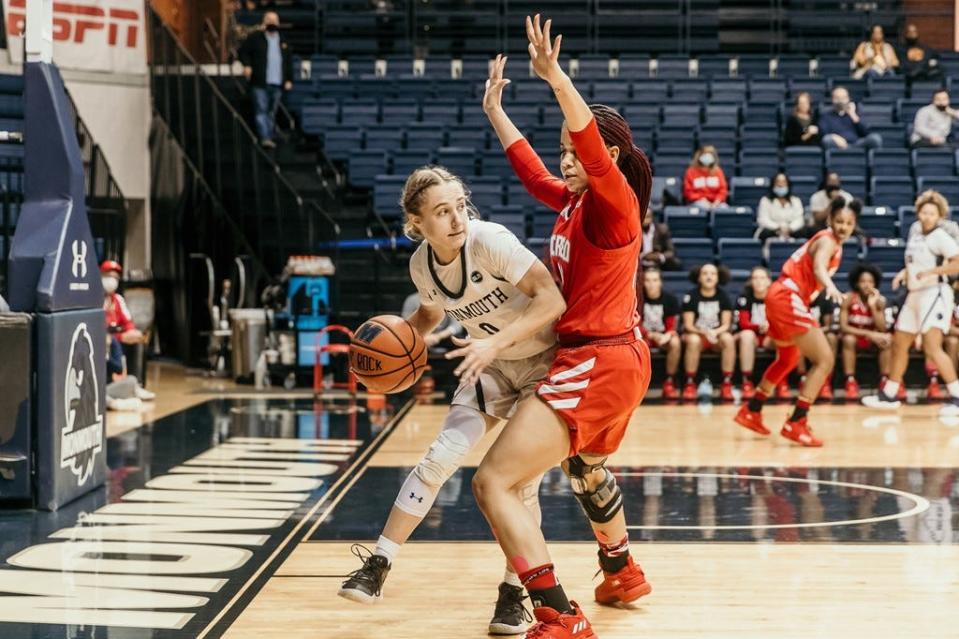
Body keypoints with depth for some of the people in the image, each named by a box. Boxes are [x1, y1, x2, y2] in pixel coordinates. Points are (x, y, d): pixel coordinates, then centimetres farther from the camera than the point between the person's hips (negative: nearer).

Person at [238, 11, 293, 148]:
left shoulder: (282, 41, 17)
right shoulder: (255, 38, 4)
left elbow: (289, 62, 18)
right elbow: (243, 51, 4)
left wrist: (289, 79, 10)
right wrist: (247, 65, -14)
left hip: (277, 84, 4)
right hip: (260, 84, -4)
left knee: (272, 112, 9)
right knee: (261, 111, -9)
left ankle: (270, 137, 15)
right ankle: (265, 138, -15)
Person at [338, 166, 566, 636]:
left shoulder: (490, 240, -28)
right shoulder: (421, 265, -9)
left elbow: (552, 299, -35)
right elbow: (431, 311, 13)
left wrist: (496, 341, -45)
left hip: (544, 358, -5)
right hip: (492, 366, 5)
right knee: (442, 455, -8)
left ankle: (513, 592, 5)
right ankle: (378, 567, -2)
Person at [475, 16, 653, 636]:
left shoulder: (614, 201, -15)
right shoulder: (576, 202, 8)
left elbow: (595, 149, -35)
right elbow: (533, 171, 27)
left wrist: (555, 76, -46)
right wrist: (495, 111, 31)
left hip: (599, 362, -11)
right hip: (610, 358, 11)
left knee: (493, 482, -16)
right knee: (586, 468, 37)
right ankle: (622, 574, 59)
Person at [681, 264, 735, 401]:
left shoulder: (723, 297, -1)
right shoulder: (691, 296, -6)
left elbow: (726, 324, -5)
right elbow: (688, 325, -10)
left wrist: (714, 332, -27)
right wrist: (704, 332, -29)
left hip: (717, 334, 2)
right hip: (697, 334, -2)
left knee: (728, 339, -33)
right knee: (693, 340, -37)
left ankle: (727, 384, -28)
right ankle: (690, 383, -28)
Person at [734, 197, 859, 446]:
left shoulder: (831, 242, 15)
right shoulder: (828, 241, -14)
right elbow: (819, 268, -36)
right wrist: (831, 287, -55)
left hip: (783, 297, 11)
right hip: (788, 298, -11)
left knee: (788, 360, 30)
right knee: (825, 360, -15)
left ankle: (751, 412, 44)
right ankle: (796, 424, -16)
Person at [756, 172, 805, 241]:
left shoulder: (796, 201, 13)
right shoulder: (765, 200, 6)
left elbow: (799, 219, -1)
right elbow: (763, 220, -8)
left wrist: (789, 228, -24)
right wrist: (778, 228, -26)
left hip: (791, 231, 2)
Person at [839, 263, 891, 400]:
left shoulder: (880, 300, -10)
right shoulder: (848, 298, -18)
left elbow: (882, 330, -18)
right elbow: (843, 327, -23)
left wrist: (873, 306, -28)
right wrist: (869, 334, -32)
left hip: (872, 339, 2)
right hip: (854, 337, -2)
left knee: (887, 339, -26)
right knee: (848, 339, -35)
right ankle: (850, 381, -28)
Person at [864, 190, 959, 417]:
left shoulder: (940, 236, -14)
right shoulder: (915, 229, 10)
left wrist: (931, 271, -24)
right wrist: (905, 272, 10)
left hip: (934, 294, -9)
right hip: (914, 295, 9)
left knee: (932, 347, -20)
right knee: (899, 344, 14)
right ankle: (888, 395, 26)